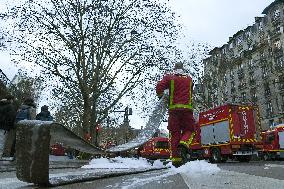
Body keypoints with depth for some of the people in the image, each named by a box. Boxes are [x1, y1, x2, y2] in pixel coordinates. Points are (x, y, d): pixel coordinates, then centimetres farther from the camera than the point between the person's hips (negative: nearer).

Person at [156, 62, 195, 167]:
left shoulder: (169, 78, 7)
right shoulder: (189, 79, 17)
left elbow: (159, 87, -3)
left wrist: (160, 95, 14)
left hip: (174, 108, 0)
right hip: (187, 108, 1)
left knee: (174, 133, 4)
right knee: (188, 130, 13)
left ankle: (175, 157, 0)